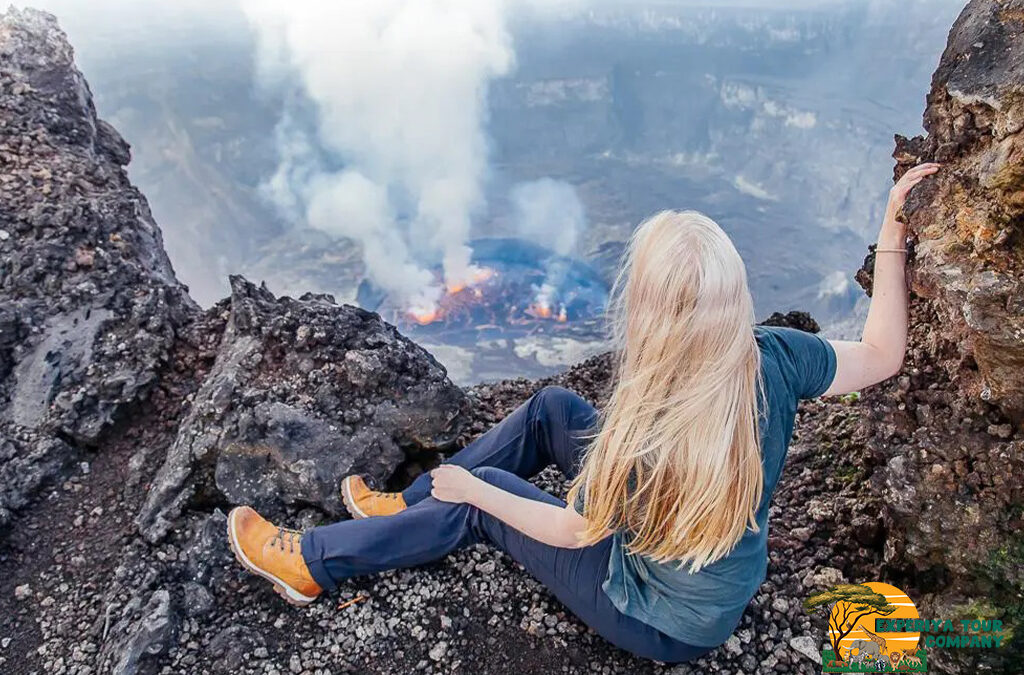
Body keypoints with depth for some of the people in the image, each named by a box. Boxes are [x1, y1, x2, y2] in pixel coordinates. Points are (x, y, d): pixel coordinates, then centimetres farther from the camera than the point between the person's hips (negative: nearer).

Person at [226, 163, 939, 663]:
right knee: (552, 407, 5)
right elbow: (882, 356, -5)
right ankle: (414, 505, 23)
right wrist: (893, 241, -5)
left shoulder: (649, 437, -39)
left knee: (479, 502, -2)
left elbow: (575, 530, -21)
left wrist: (472, 487, -8)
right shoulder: (775, 361, -24)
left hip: (668, 624, -6)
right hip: (730, 575, 6)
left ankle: (310, 563, 18)